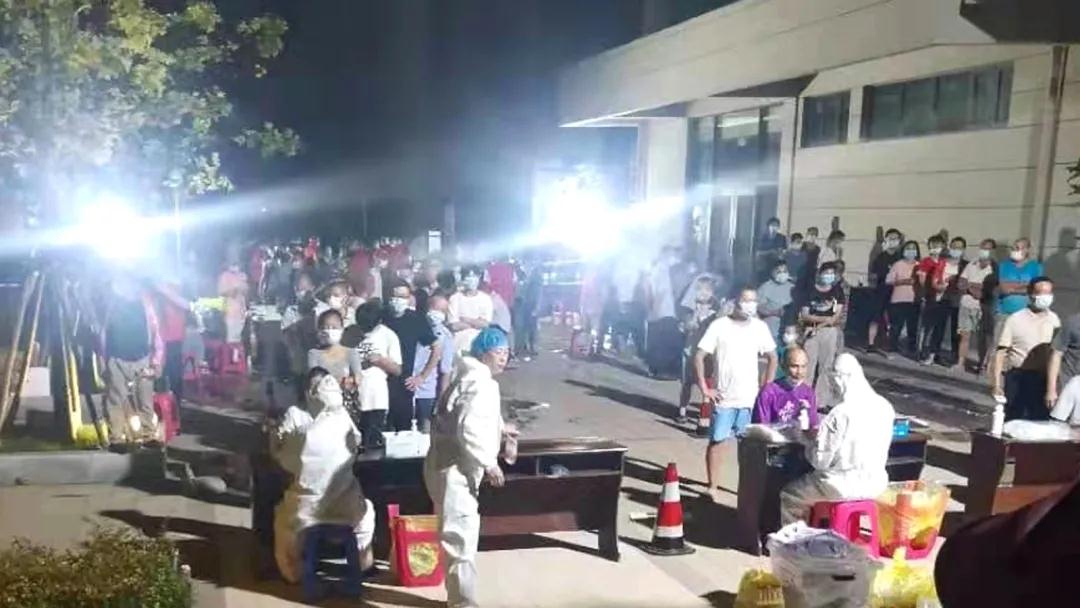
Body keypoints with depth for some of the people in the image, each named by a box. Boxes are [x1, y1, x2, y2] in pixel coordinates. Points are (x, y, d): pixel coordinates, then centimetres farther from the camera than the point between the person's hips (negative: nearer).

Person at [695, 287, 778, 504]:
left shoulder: (760, 327, 2)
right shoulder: (719, 325, -8)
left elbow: (773, 358, 14)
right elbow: (699, 357, -6)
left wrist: (766, 387, 6)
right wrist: (704, 388, -9)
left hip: (750, 398, 2)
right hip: (724, 397, -2)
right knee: (716, 441, 3)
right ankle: (713, 487, 12)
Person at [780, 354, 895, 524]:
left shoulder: (840, 414, -22)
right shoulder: (885, 406, -2)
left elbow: (820, 461, -17)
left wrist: (810, 440, 3)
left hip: (845, 487, -7)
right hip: (876, 484, 7)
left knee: (788, 496, 15)